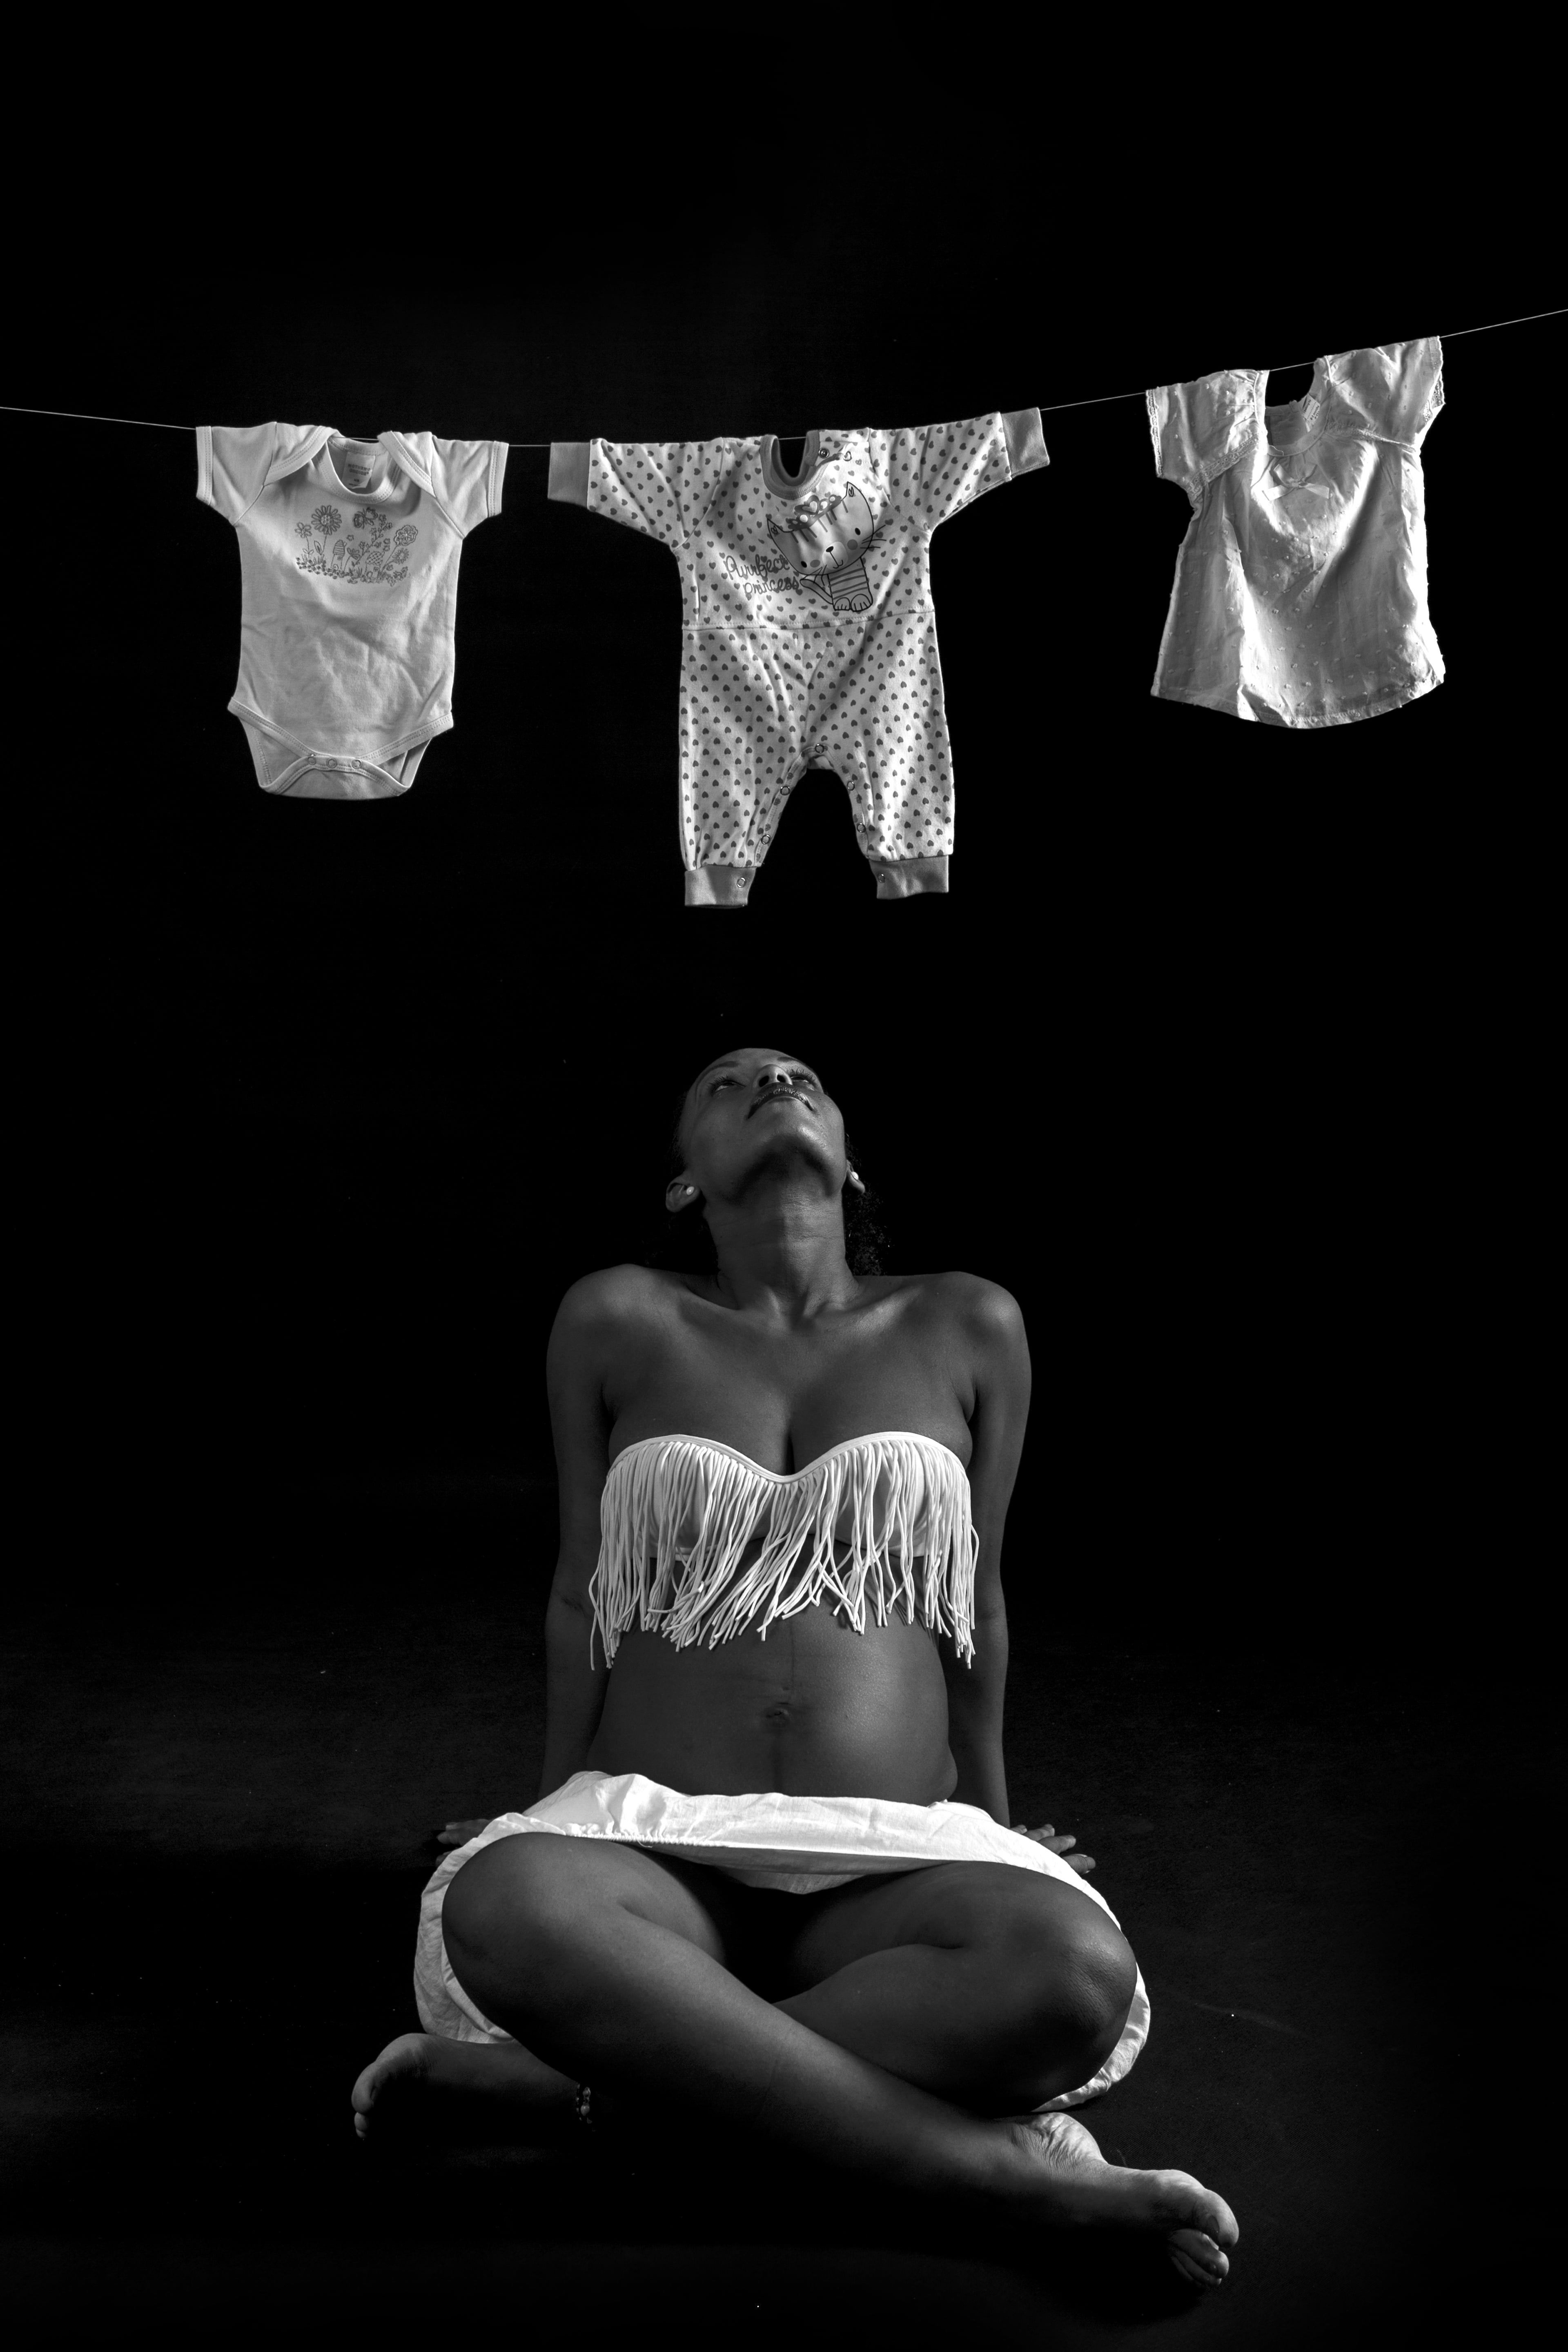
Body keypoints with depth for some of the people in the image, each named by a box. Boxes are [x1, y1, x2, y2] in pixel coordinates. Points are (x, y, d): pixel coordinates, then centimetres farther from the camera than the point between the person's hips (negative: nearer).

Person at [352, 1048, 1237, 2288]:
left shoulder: (965, 1329, 10)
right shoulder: (620, 1321, 9)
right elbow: (583, 1591, 14)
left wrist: (992, 1820, 25)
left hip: (887, 1867, 1)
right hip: (652, 1841, 0)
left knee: (1074, 1974, -35)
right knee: (502, 1906, -39)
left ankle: (583, 2074, -24)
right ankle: (992, 2164, -33)